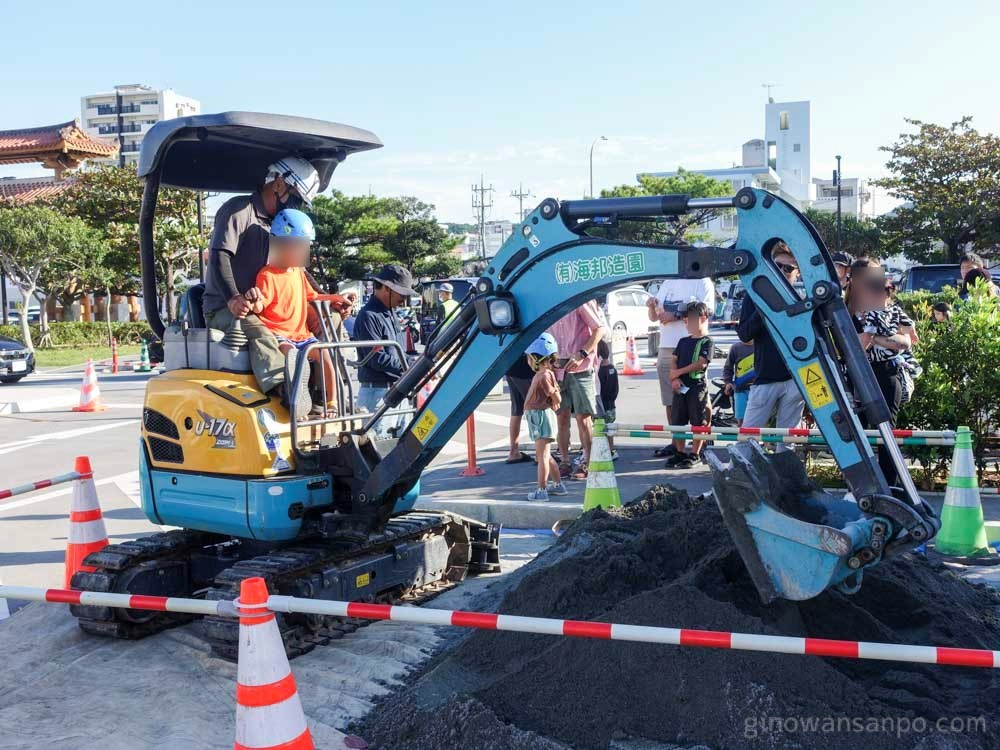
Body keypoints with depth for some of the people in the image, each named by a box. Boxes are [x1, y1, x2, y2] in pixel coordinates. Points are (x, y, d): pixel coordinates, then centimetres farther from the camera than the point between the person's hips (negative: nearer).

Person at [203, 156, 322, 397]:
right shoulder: (239, 210, -6)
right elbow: (219, 256, -18)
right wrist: (232, 298, -34)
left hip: (263, 310, 8)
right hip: (223, 309, -8)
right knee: (259, 333, -38)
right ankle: (283, 389, -57)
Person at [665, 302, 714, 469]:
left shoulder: (707, 342, -4)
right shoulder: (683, 341, 16)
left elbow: (701, 363, -14)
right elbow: (674, 361, 11)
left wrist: (679, 372, -12)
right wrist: (674, 378, -7)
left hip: (697, 386, -6)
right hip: (680, 386, 6)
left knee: (698, 422, -1)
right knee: (678, 421, 8)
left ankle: (694, 454, 7)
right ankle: (680, 453, 18)